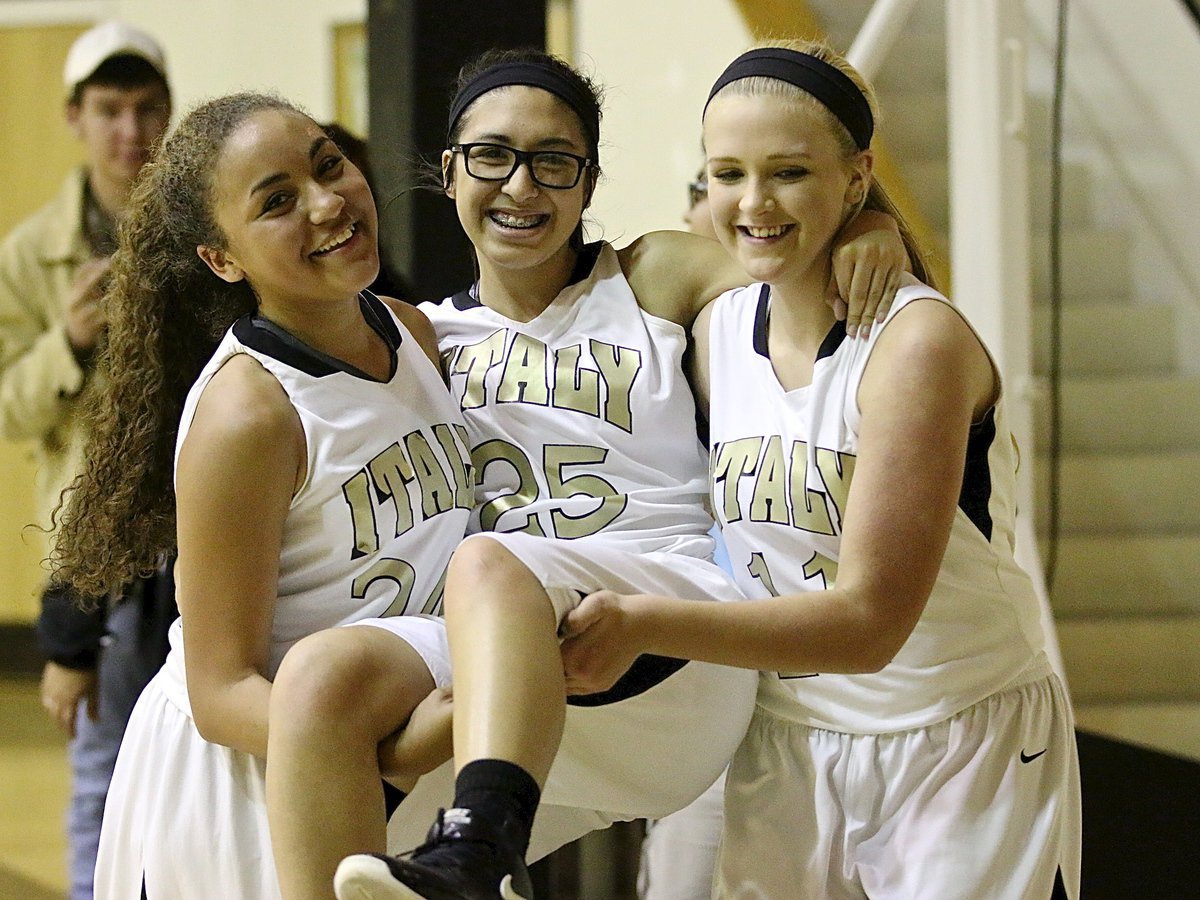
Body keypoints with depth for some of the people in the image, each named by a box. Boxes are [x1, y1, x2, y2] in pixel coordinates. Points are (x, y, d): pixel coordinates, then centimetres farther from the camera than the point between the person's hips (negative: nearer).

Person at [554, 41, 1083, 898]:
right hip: (789, 752, 5)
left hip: (967, 754, -5)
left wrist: (642, 623, -30)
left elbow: (869, 619, -24)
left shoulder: (919, 340, -18)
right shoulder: (719, 332, 0)